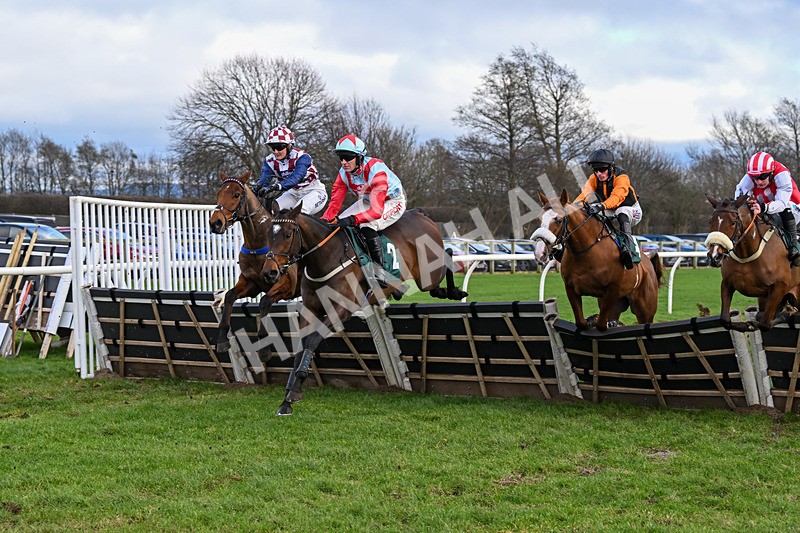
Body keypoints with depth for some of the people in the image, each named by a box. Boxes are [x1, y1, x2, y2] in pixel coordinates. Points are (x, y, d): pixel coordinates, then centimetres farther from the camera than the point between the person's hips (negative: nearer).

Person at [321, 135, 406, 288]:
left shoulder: (376, 170, -35)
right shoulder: (344, 173, -14)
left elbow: (377, 211, -41)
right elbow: (335, 203, -13)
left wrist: (352, 219, -53)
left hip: (393, 202, -8)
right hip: (367, 201, 8)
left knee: (367, 227, -33)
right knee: (339, 224, -6)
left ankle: (379, 272, -25)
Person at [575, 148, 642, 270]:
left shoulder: (621, 177, -25)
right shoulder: (594, 178, -7)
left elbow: (617, 197, -41)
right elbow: (585, 193, -21)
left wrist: (602, 206, -60)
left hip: (631, 209, -6)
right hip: (609, 211, 6)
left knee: (622, 215, -39)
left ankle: (627, 248, -53)